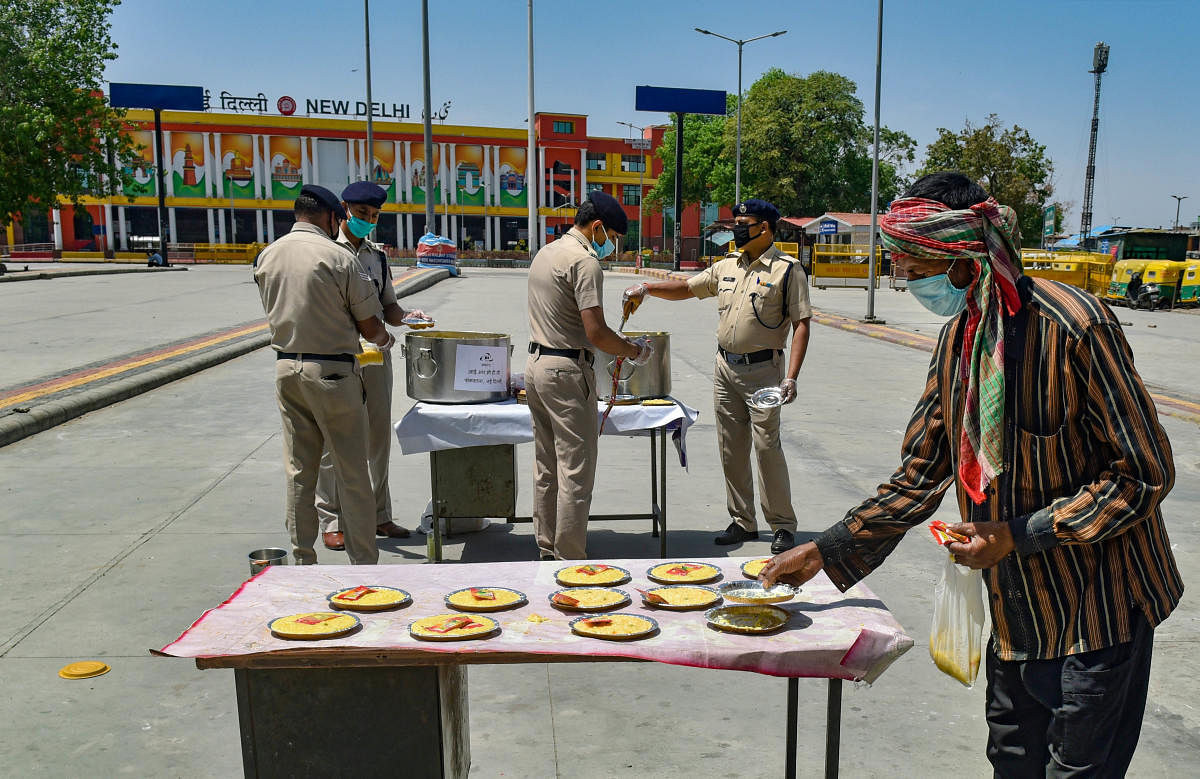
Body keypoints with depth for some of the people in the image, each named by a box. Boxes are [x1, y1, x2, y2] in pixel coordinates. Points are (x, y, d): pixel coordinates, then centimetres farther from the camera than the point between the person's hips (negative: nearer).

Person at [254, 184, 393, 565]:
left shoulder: (268, 256, 6)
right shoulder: (339, 257, -12)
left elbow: (274, 313, 14)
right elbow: (368, 324, -8)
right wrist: (384, 338, 13)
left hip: (286, 367, 6)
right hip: (332, 371, -6)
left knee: (299, 469, 13)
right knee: (352, 473, 4)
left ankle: (302, 560, 20)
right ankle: (363, 562, 11)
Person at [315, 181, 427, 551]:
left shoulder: (377, 255, 13)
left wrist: (405, 317, -6)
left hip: (376, 355, 6)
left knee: (378, 437, 12)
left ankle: (378, 515, 24)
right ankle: (331, 520, 15)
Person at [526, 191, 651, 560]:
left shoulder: (546, 252, 15)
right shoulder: (585, 262, -15)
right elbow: (596, 333, -21)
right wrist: (634, 351, -4)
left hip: (536, 364, 10)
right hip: (567, 371, -10)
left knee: (546, 467, 15)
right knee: (576, 473, -2)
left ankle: (547, 551, 24)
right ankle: (570, 560, 4)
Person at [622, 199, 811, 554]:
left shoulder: (788, 270, -6)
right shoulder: (726, 267, 12)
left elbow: (801, 324, -10)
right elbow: (686, 288, 20)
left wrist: (791, 377, -17)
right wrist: (646, 288, 4)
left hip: (763, 370, -6)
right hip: (725, 368, 6)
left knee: (766, 447, -6)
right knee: (731, 449, 9)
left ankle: (783, 524, 9)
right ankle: (743, 522, 20)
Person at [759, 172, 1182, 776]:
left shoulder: (1074, 324, -22)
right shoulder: (956, 338, 1)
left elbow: (1144, 475, -17)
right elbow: (920, 476, 7)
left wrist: (1020, 535, -21)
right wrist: (825, 552, 4)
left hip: (1098, 603, -7)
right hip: (1014, 606, 7)